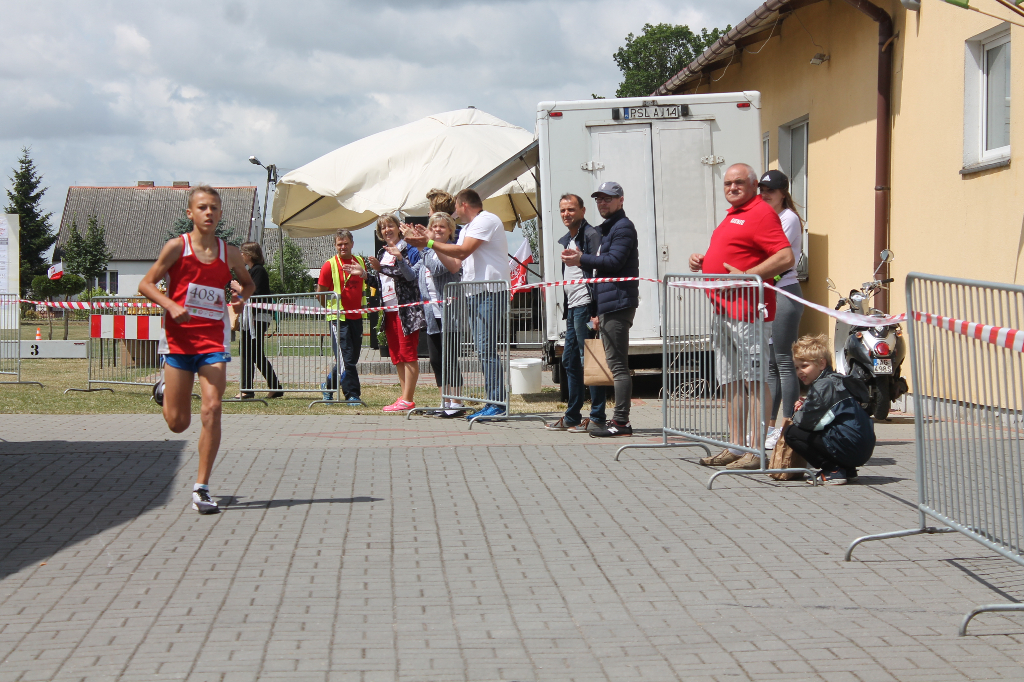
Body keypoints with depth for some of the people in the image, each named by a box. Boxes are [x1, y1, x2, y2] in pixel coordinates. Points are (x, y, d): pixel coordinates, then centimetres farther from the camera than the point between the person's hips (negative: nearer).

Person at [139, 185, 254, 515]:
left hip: (214, 341, 2)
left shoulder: (229, 252, 4)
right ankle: (165, 388, 43)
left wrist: (242, 295, -1)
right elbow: (146, 284, -2)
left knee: (212, 410, -14)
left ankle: (201, 489, -4)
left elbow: (248, 282, 22)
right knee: (178, 423, 5)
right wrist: (171, 306, -19)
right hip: (179, 338, -2)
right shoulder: (176, 247, -5)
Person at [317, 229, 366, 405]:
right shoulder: (330, 265, -6)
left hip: (356, 317, 6)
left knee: (352, 358, 9)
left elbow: (366, 284, 26)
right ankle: (352, 394, -4)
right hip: (339, 317, -6)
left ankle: (328, 386, 27)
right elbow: (320, 293, -2)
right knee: (346, 359, -9)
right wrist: (332, 309, 1)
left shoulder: (360, 262, 8)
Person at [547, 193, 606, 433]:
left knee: (588, 361, -7)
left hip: (585, 306, -10)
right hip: (571, 308, 10)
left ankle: (597, 418, -3)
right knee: (569, 362, 13)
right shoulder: (565, 241, 19)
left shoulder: (591, 235, -9)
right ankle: (571, 417, 20)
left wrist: (596, 312, -22)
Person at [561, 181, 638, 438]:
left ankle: (621, 421, -13)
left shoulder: (623, 227, -8)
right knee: (616, 365, 11)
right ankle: (618, 419, 14)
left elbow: (614, 261, -19)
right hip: (608, 306, 11)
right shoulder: (608, 228, 24)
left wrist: (581, 259, -15)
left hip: (617, 303, -11)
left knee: (618, 365, -12)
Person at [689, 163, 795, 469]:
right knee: (730, 382, 12)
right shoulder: (732, 215, 22)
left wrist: (746, 277, -22)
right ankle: (736, 447, 18)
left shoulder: (761, 213, -9)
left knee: (754, 380, -8)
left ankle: (756, 451, -9)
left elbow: (786, 258, -18)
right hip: (724, 311, 10)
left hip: (748, 311, -10)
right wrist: (701, 260, 14)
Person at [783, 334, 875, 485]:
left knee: (791, 432, -5)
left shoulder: (822, 386, -11)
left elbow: (805, 421, -12)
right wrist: (804, 406, 10)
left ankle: (832, 471, -8)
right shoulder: (836, 380, 19)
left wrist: (797, 413, 10)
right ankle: (847, 470, 17)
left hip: (848, 448, -10)